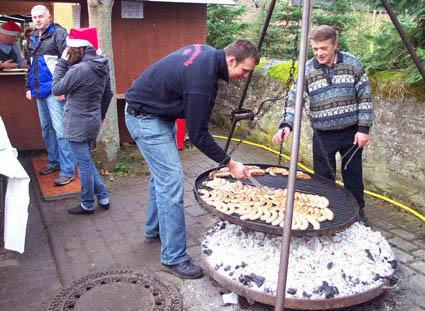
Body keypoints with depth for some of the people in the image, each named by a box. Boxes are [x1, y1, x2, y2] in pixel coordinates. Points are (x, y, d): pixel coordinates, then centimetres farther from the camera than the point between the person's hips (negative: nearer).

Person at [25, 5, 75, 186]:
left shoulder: (58, 33, -6)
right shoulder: (33, 37, 19)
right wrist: (29, 86, 21)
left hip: (54, 90, -8)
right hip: (39, 90, 8)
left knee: (60, 129, -10)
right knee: (46, 128, 14)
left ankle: (67, 171, -7)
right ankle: (53, 162, 27)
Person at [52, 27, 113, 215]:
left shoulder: (78, 70, -22)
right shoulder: (102, 67, 4)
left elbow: (56, 89, -11)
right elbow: (108, 94, 13)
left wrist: (62, 63, -6)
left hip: (77, 125, -8)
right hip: (93, 123, 8)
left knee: (83, 165, 5)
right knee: (86, 162, 22)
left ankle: (87, 205, 20)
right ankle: (103, 197, 26)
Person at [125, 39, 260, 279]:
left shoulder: (207, 52, -1)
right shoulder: (202, 81, -30)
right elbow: (198, 136, -24)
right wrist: (229, 163, -16)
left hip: (159, 114, 11)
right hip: (145, 118, -11)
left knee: (161, 174, 18)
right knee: (171, 182, -12)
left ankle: (154, 230, 35)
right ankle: (174, 257, -3)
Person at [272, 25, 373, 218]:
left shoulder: (352, 64, -4)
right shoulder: (307, 70, -4)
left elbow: (365, 98, -1)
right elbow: (294, 100, -5)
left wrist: (363, 128, -6)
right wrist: (286, 124, -21)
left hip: (351, 132, 0)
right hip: (322, 135, 0)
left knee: (353, 175, 13)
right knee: (323, 179, 6)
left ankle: (358, 210, 33)